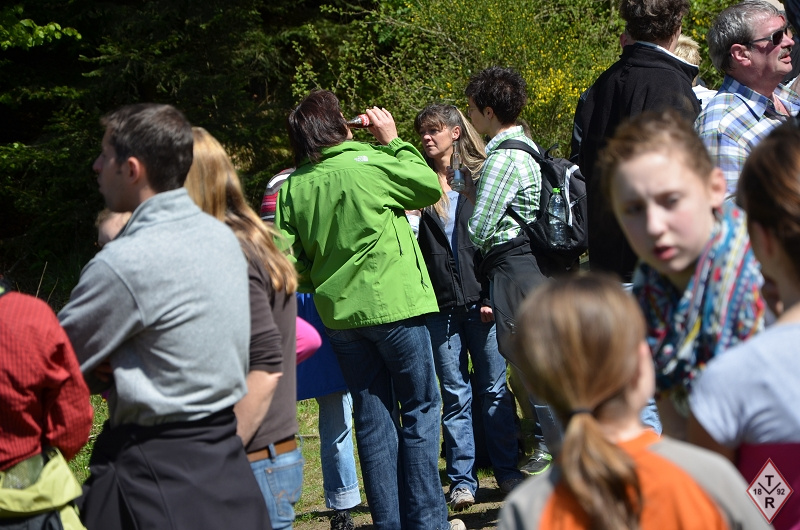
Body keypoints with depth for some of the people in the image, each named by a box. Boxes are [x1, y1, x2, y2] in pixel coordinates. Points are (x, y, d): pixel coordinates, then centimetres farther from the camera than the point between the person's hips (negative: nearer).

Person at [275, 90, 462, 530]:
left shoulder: (293, 187, 0)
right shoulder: (370, 164, -12)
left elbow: (289, 258, 1)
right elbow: (430, 187, 3)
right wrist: (393, 140, 10)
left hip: (339, 313, 4)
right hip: (394, 305, -4)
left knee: (372, 419, 11)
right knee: (419, 412, 7)